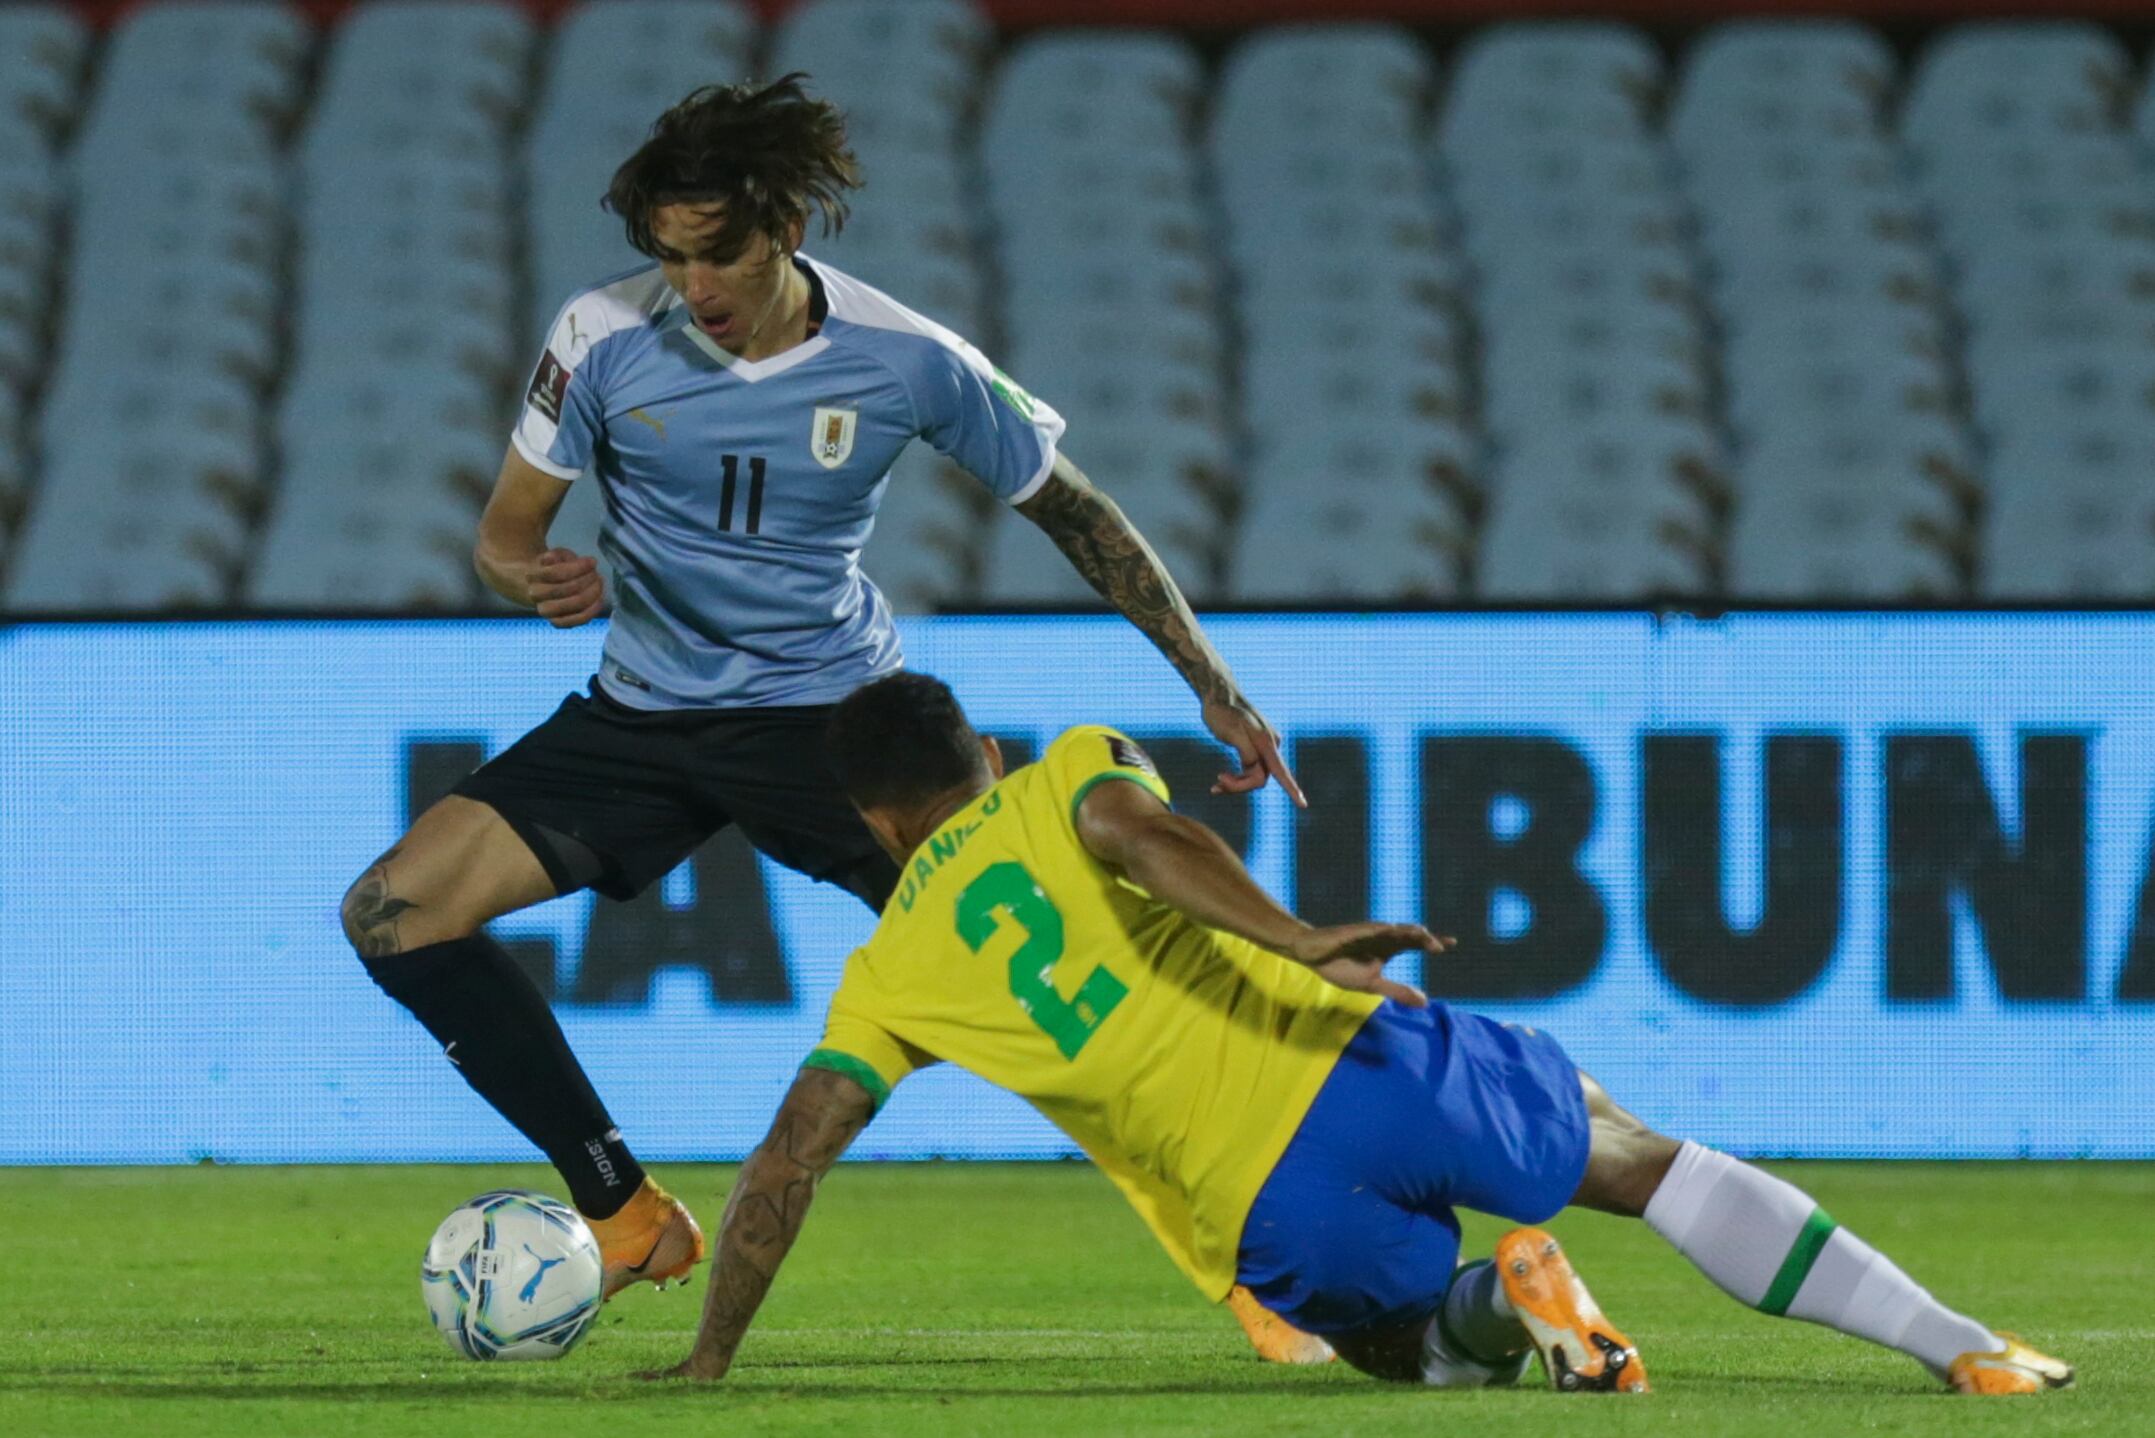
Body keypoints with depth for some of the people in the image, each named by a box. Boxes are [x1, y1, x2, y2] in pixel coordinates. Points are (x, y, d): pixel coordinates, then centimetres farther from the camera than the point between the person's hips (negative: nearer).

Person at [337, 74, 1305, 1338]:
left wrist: (1217, 690, 2)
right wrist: (542, 580, -27)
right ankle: (627, 1215, -5)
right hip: (645, 714, 2)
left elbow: (1073, 513, 2)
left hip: (834, 711, -2)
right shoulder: (606, 338, -11)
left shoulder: (909, 364, -12)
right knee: (395, 913, -15)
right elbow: (506, 536, -1)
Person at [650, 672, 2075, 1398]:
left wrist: (710, 1363, 16)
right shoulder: (1068, 775, 15)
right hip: (1369, 1067, 0)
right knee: (1645, 1160, 17)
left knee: (1413, 1340, 28)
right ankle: (1965, 1349, 7)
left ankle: (1489, 1301, -10)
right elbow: (1137, 835, -9)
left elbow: (785, 1171, 9)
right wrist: (1299, 942, -23)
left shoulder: (888, 977, 16)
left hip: (1271, 1212, 0)